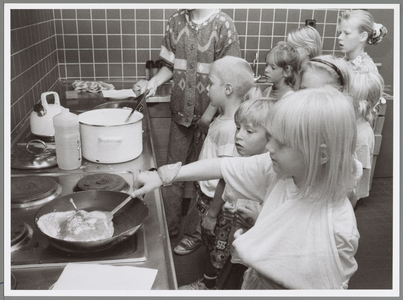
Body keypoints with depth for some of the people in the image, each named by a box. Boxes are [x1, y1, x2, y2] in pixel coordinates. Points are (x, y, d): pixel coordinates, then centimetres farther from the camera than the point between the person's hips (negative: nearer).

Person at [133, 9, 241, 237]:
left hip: (208, 115, -3)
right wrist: (154, 82, -8)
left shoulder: (223, 24, -9)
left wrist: (208, 116, -12)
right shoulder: (176, 22, 5)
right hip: (181, 111, 4)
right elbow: (170, 65, 11)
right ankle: (169, 227, 27)